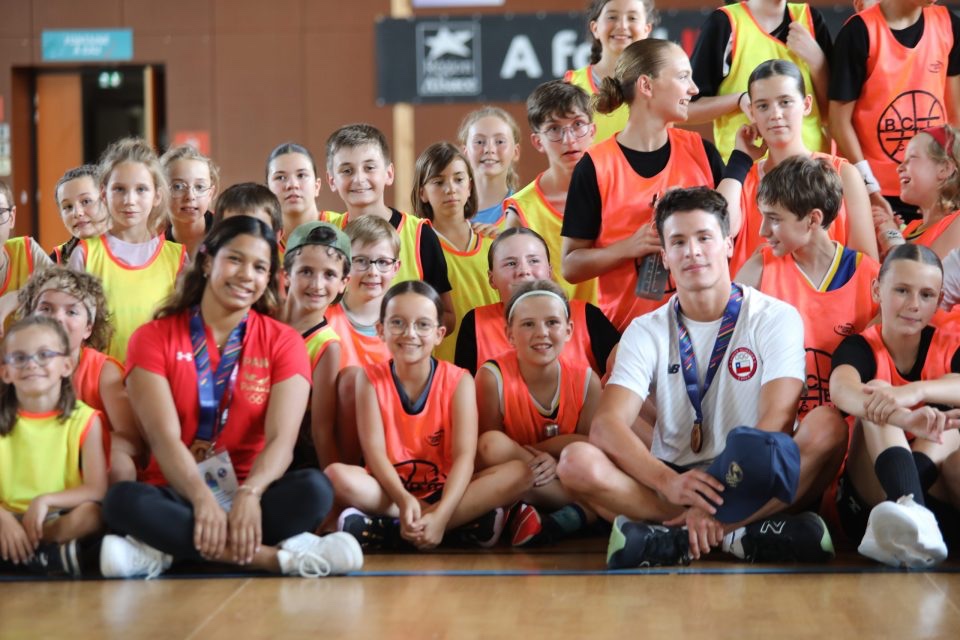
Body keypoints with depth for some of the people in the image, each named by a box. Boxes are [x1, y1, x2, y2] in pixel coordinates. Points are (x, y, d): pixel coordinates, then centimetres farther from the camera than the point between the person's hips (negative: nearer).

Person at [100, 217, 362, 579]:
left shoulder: (283, 343, 5)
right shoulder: (153, 339, 2)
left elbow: (281, 438, -10)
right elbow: (164, 436, -12)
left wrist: (249, 494, -31)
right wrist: (203, 499, -31)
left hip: (250, 497, 1)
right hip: (178, 496, -1)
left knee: (314, 489, -30)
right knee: (123, 501, -34)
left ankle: (167, 553, -29)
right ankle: (280, 556, -37)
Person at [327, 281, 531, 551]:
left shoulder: (458, 381, -3)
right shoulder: (372, 380, -1)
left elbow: (464, 455, -14)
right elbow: (374, 450, -12)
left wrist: (441, 514, -31)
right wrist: (404, 501, -32)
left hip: (445, 490, 1)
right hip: (390, 490, -1)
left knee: (519, 472, -25)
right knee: (336, 475, -30)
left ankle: (388, 529, -29)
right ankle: (465, 521, -30)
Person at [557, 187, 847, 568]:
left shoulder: (775, 318, 1)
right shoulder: (647, 332, 7)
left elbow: (778, 420, -13)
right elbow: (607, 424, -8)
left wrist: (714, 502, -27)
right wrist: (669, 482, -29)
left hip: (754, 482, -1)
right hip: (671, 479, 1)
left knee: (827, 427, -29)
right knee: (577, 461, -23)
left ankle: (671, 539, -33)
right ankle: (741, 534, -29)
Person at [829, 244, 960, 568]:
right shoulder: (859, 347, -4)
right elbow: (842, 389, -31)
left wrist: (914, 391, -44)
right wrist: (905, 419, -51)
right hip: (864, 499, -2)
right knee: (878, 402, -24)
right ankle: (910, 508, -54)